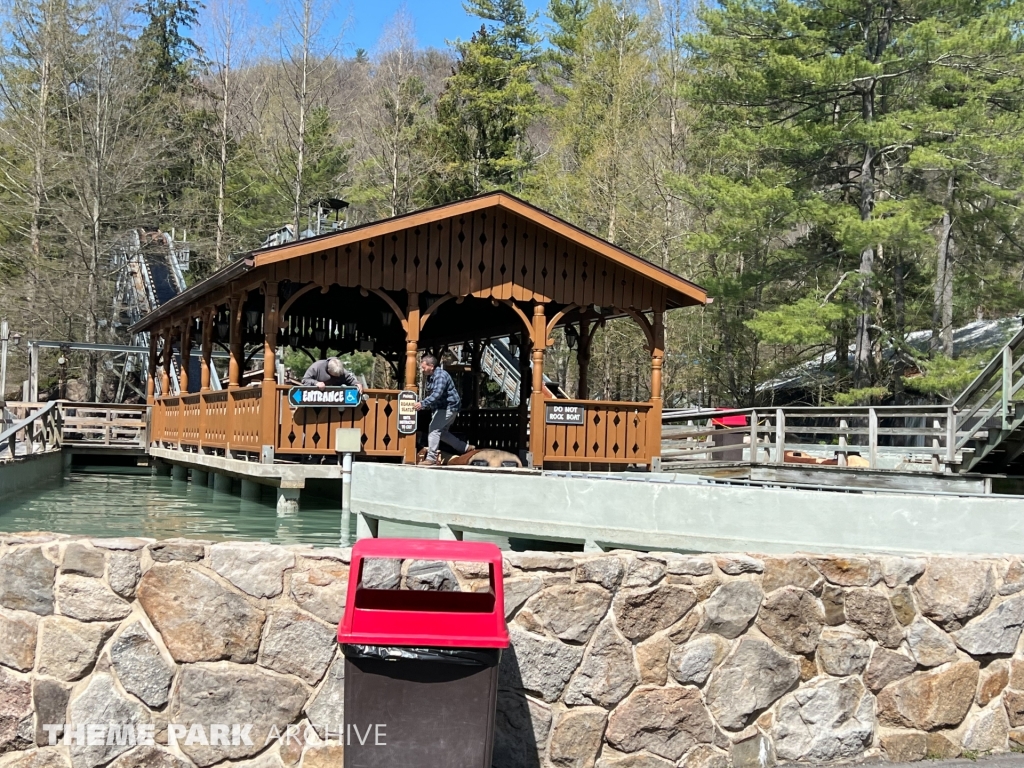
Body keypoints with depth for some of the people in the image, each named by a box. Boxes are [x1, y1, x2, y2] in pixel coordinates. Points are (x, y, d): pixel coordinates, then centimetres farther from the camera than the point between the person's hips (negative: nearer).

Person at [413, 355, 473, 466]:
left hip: (449, 407, -11)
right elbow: (431, 395, 19)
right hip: (442, 407, 11)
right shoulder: (430, 377, 10)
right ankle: (464, 447, 27)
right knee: (442, 431, 16)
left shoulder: (440, 375, -21)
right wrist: (424, 406, 5)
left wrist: (422, 403, -39)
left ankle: (431, 458, -14)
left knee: (434, 429, -15)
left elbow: (437, 394, -34)